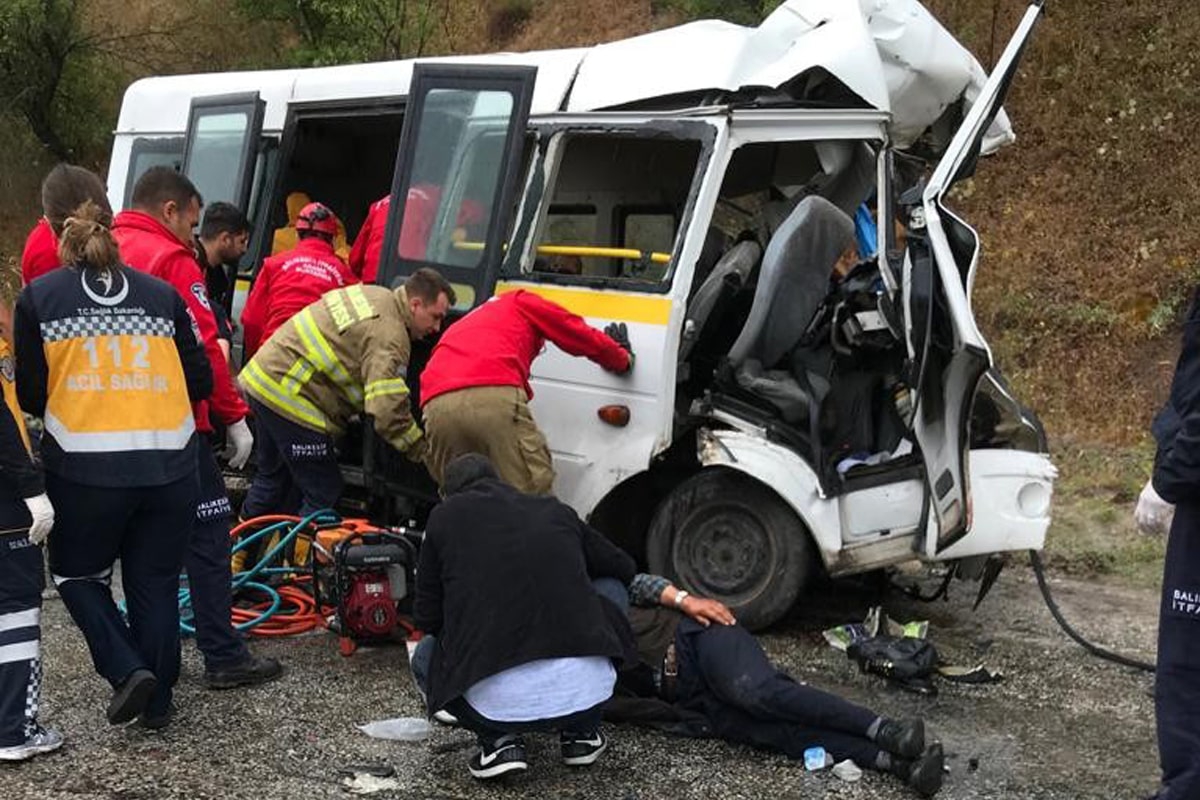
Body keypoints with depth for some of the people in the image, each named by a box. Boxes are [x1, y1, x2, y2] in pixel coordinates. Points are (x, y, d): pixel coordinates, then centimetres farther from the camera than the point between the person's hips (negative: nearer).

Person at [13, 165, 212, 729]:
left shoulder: (40, 297, -2)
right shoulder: (161, 294, 3)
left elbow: (30, 396, 1)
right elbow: (200, 381, 5)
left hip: (85, 470, -2)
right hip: (169, 466, 2)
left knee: (77, 575, 21)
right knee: (156, 585, 16)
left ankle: (127, 669, 3)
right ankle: (157, 701, 25)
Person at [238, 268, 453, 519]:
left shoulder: (375, 296, 9)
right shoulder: (388, 335, -21)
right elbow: (388, 411, -27)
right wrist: (425, 454, -18)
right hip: (288, 396, -11)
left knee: (273, 477, 27)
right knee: (324, 492, -4)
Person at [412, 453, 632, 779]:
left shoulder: (445, 516, 13)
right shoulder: (555, 512, 19)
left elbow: (426, 617, 15)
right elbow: (624, 569, 32)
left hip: (496, 698, -1)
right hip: (586, 689, 1)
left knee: (426, 659, 31)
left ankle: (499, 740, 9)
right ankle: (581, 731, 25)